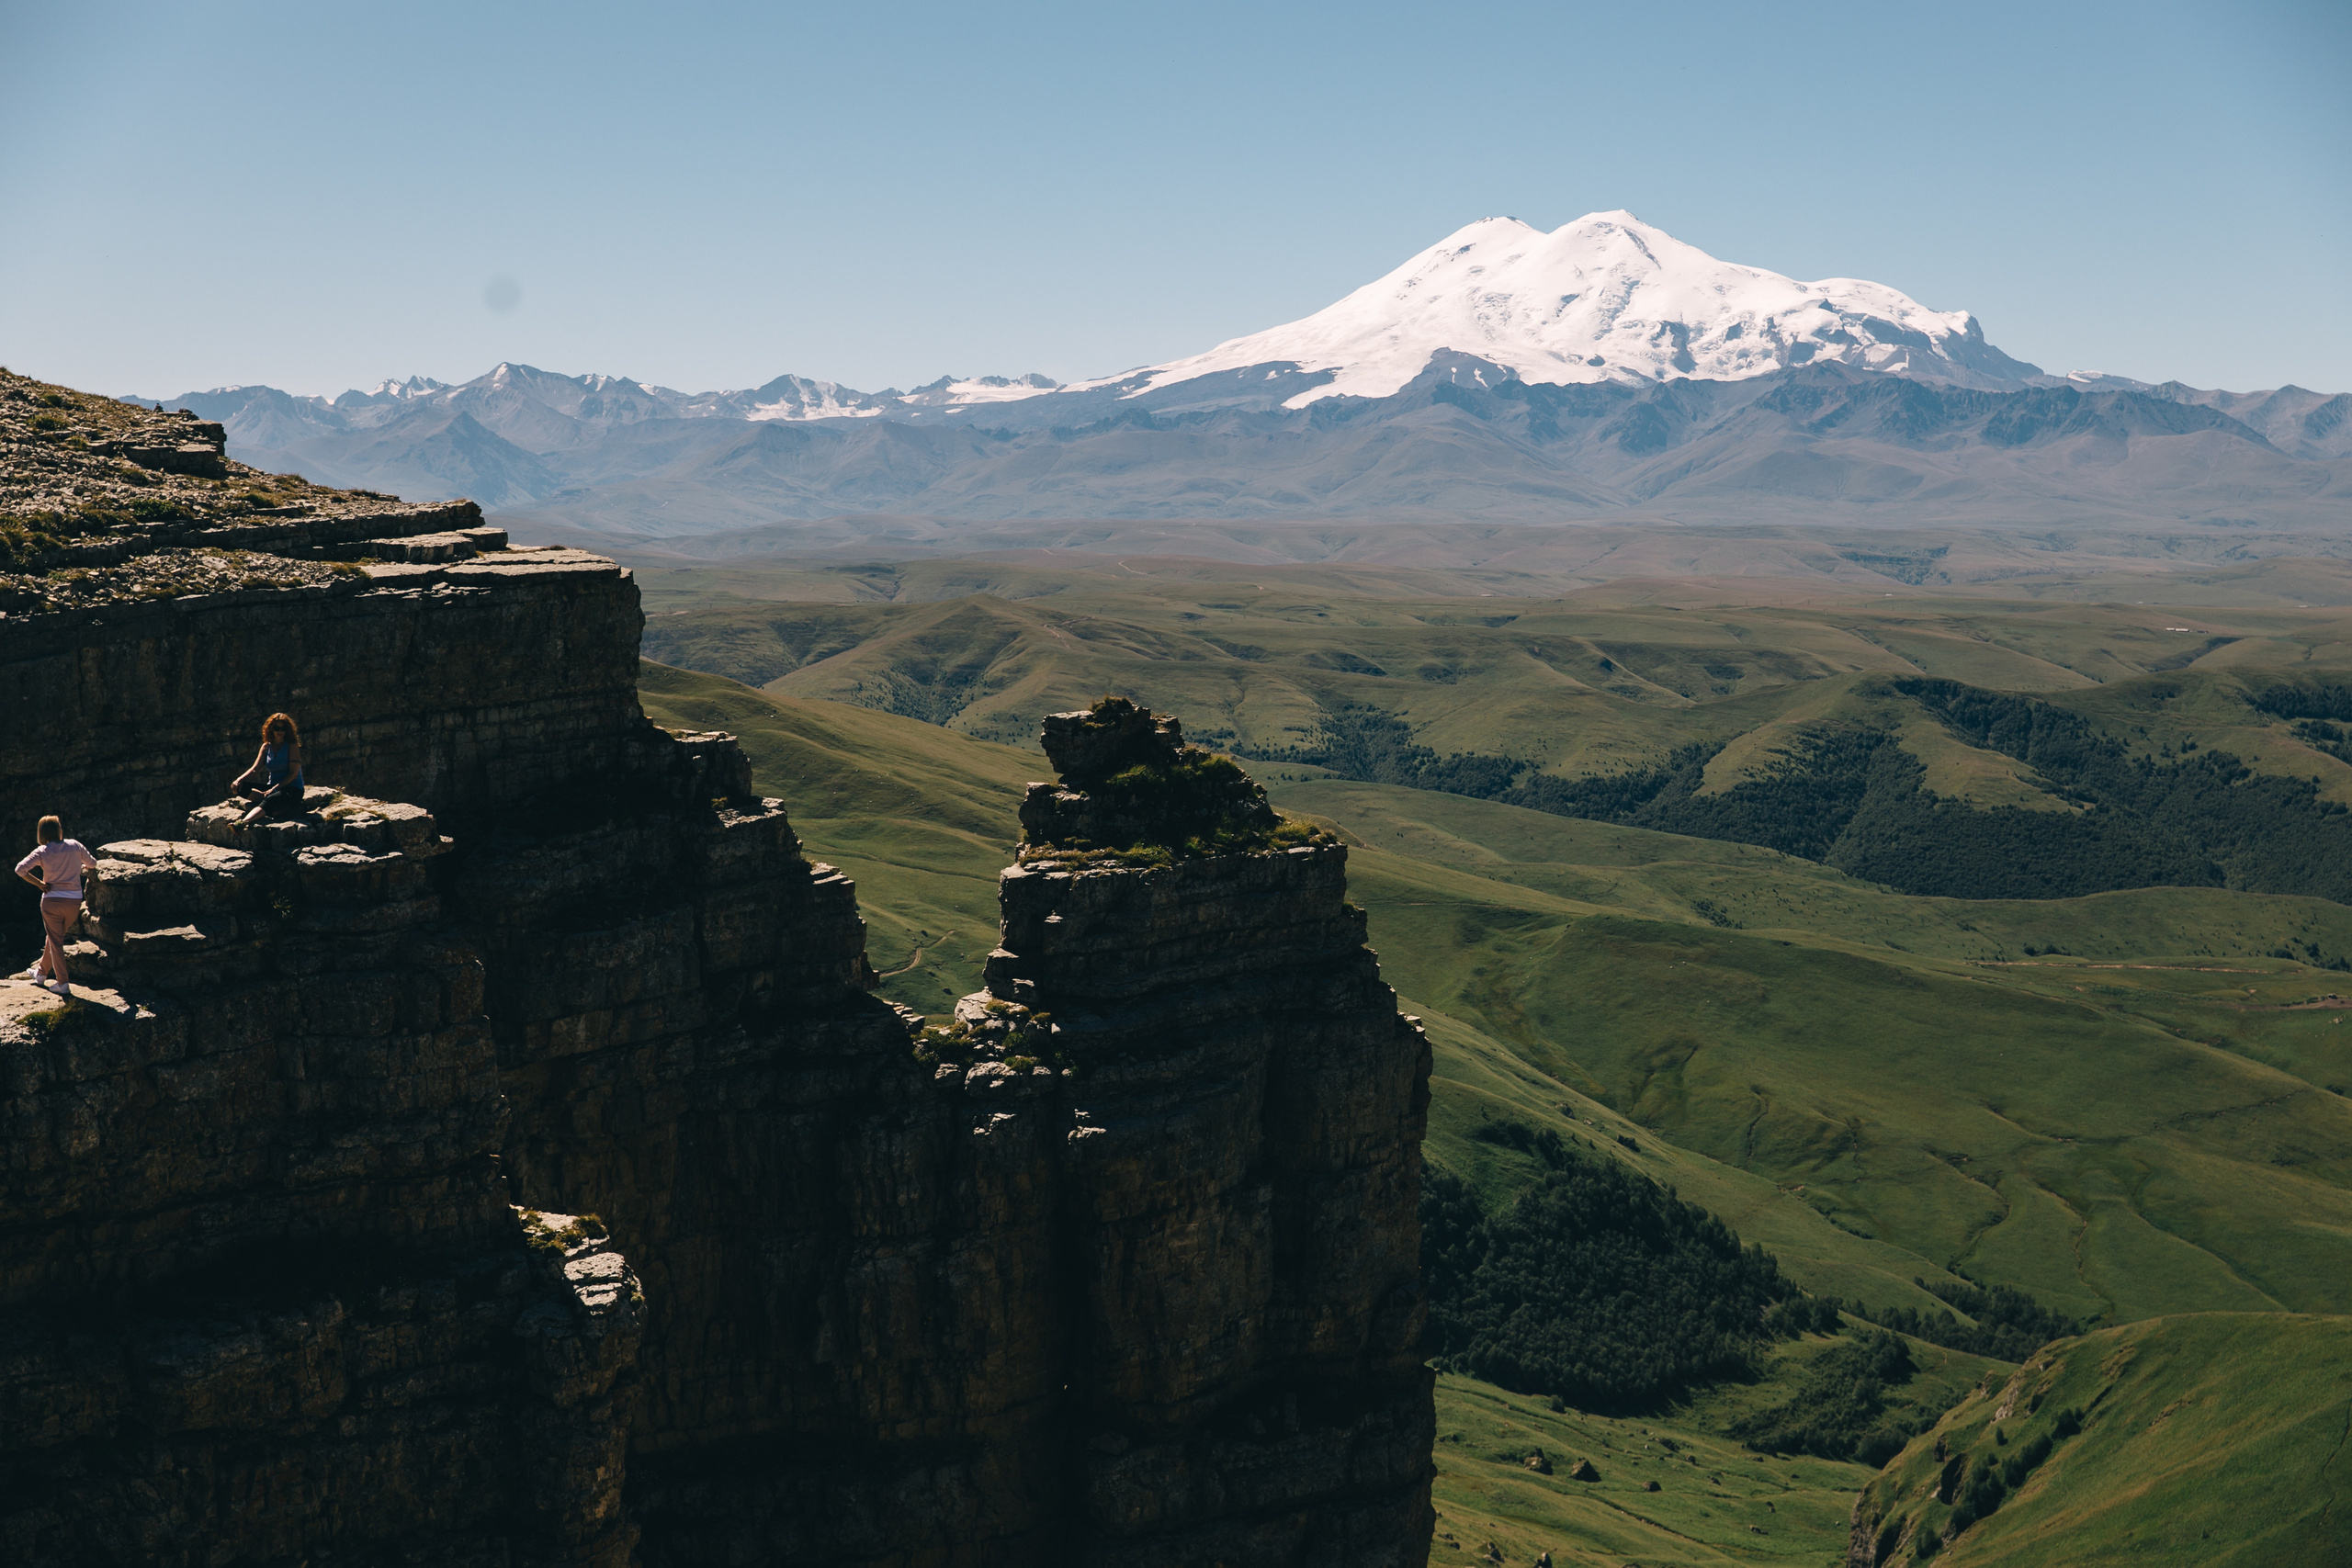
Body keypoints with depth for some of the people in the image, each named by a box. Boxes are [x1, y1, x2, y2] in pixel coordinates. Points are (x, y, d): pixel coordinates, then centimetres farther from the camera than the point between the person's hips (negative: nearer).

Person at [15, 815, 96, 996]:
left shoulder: (42, 852, -6)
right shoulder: (74, 846, 0)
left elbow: (20, 869, -16)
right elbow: (92, 863, 15)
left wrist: (39, 884, -6)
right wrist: (82, 867, 37)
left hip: (52, 900, -3)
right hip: (74, 901, 3)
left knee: (55, 942, 6)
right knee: (54, 937, 22)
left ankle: (63, 984, 5)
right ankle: (41, 972, 38)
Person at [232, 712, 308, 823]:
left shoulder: (292, 746, -4)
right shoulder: (266, 747, 10)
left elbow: (293, 774, -12)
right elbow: (255, 769, 3)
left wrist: (274, 789, -22)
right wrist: (239, 779, -17)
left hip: (292, 789, -7)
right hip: (272, 787, 7)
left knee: (270, 800, -39)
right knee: (239, 787, -16)